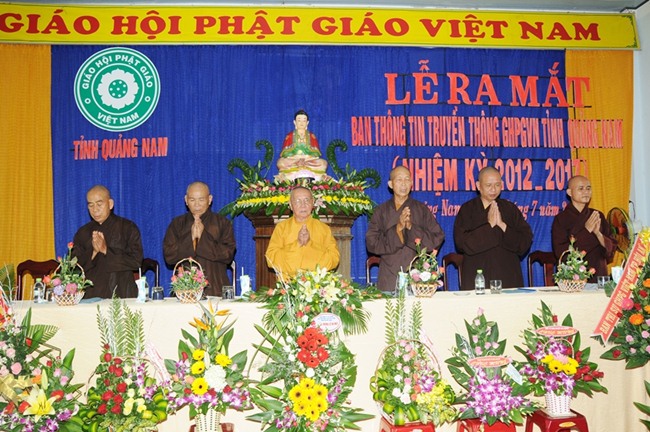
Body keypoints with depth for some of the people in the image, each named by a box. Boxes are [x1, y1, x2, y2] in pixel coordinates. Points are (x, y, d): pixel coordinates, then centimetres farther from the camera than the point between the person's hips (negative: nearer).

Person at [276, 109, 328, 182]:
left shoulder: (312, 136, 14)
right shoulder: (289, 136, 11)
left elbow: (316, 154, 6)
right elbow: (284, 153, 3)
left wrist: (307, 157, -11)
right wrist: (296, 157, -13)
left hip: (310, 163, 1)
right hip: (291, 163, -1)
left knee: (323, 163, -24)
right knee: (280, 162, -28)